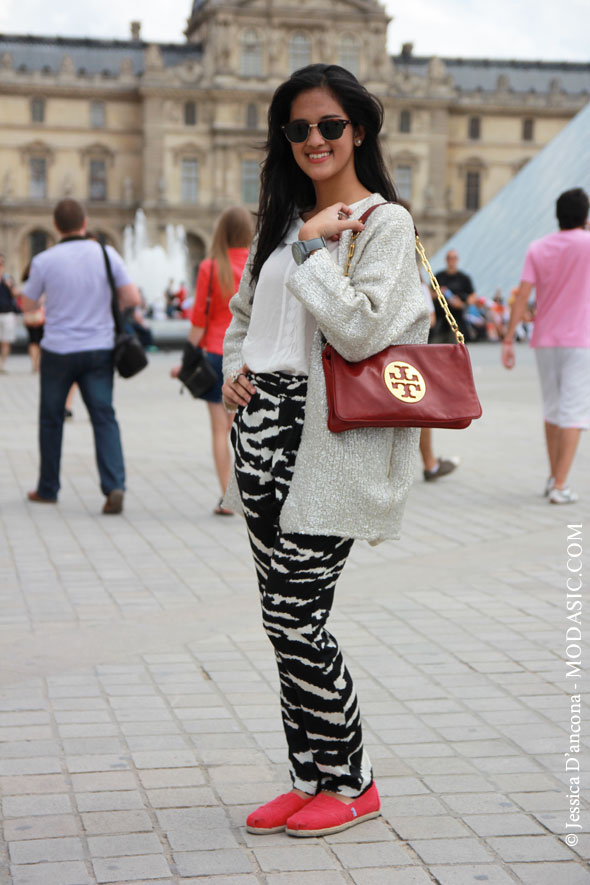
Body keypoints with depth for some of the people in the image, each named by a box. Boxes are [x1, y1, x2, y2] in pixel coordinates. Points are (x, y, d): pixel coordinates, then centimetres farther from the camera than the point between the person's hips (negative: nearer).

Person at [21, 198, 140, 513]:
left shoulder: (44, 260, -7)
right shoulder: (106, 254, -4)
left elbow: (27, 305, 5)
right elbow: (133, 299, -5)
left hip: (58, 351, -1)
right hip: (99, 349, 1)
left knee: (51, 419, 14)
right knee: (104, 418, 0)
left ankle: (47, 489, 23)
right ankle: (114, 485, -17)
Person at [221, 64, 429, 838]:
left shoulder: (385, 222, -5)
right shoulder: (281, 219, 17)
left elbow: (361, 331, -17)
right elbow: (243, 312, 27)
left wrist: (315, 249, -12)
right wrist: (234, 367, 8)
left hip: (328, 445, -7)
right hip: (263, 427, 7)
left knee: (296, 618, -6)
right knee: (284, 617, 9)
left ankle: (350, 782, 12)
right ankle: (311, 779, 21)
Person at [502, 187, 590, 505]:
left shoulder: (538, 248, 3)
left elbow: (522, 297, -3)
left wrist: (508, 339, -1)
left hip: (544, 341, 4)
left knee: (552, 410, 17)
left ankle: (554, 477, 26)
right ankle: (560, 486, -8)